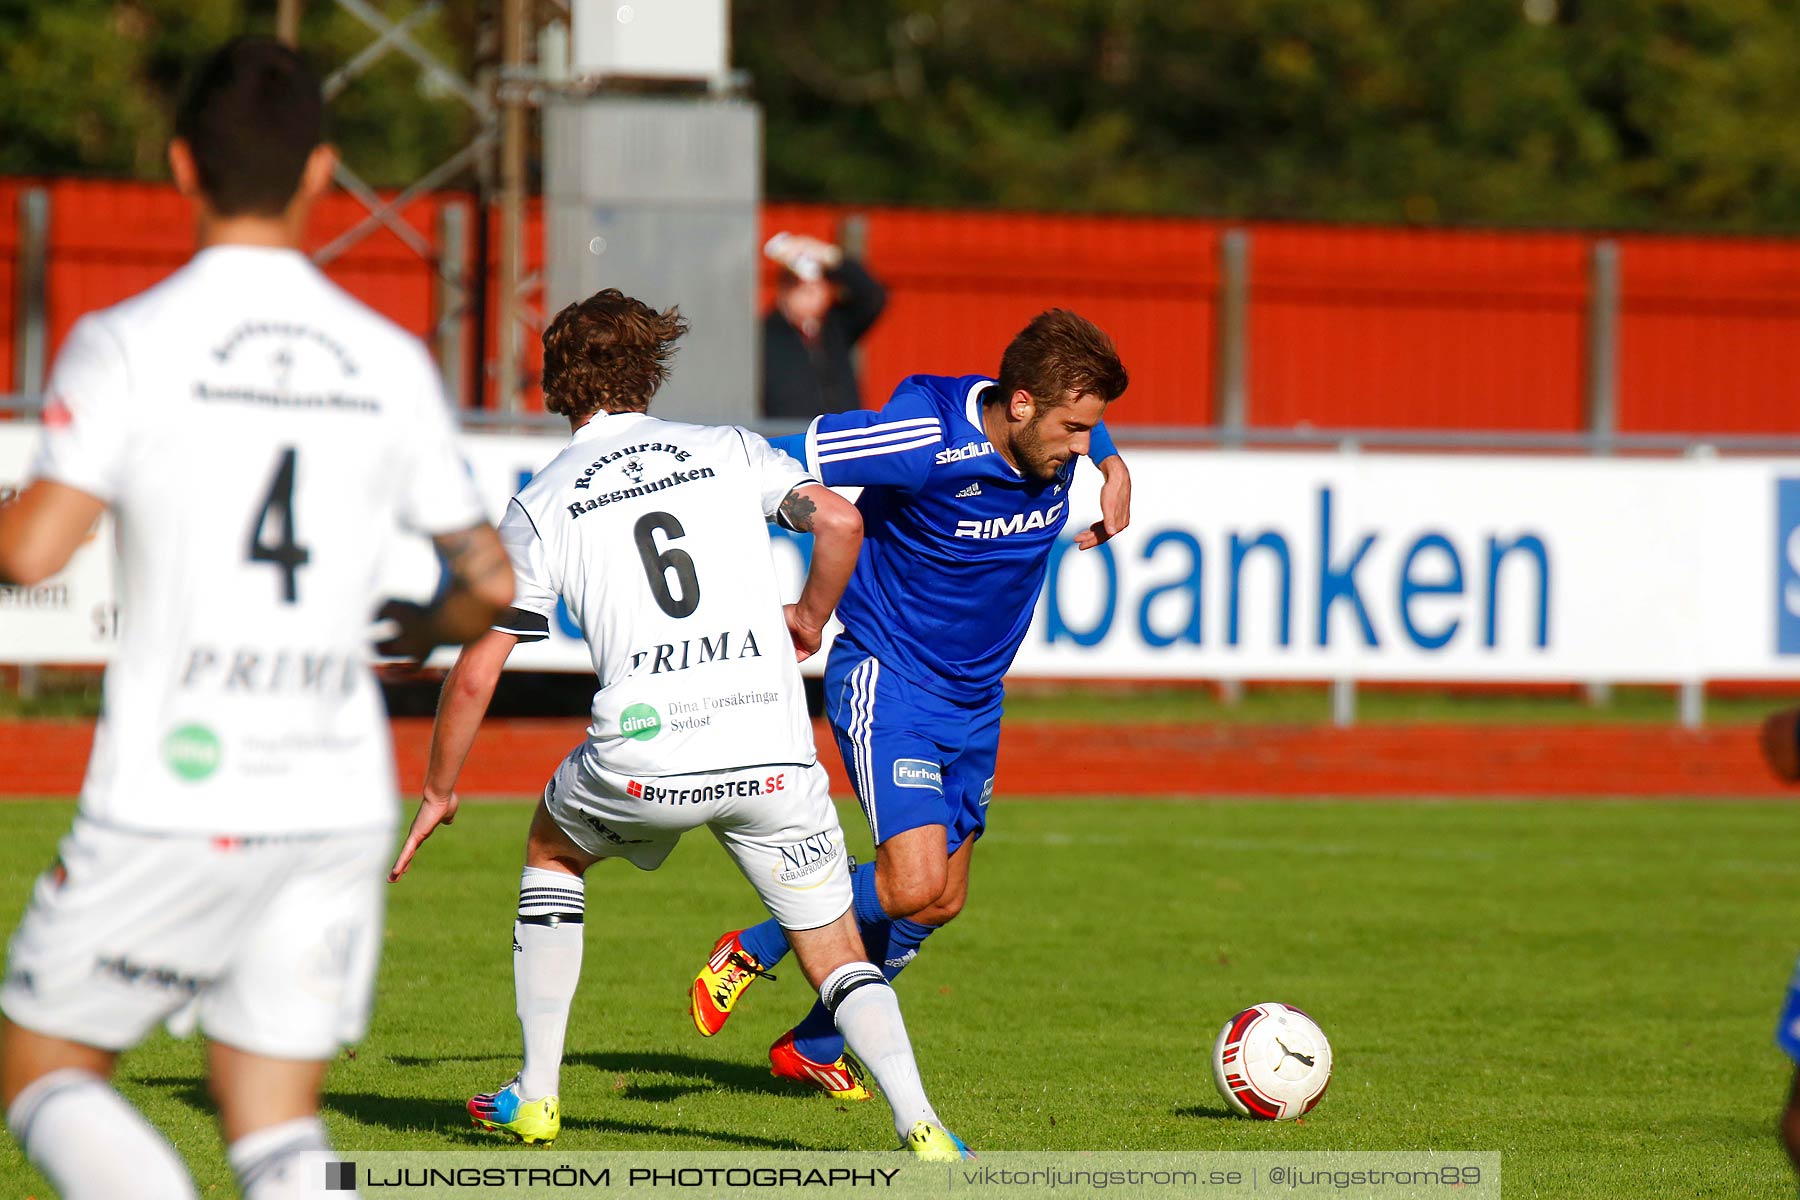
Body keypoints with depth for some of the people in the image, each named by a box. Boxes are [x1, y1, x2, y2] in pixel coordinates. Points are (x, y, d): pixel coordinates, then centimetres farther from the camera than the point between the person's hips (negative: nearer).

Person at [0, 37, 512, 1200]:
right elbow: (490, 580, 13)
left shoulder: (129, 343, -7)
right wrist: (423, 627, 35)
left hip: (173, 800, -4)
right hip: (339, 800, 4)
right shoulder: (391, 362, 5)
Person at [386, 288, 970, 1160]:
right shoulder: (728, 452, 13)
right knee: (835, 956, 10)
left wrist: (439, 792, 21)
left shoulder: (537, 508, 10)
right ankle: (919, 1125, -12)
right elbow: (838, 521, -1)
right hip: (773, 746, 0)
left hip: (645, 758, 0)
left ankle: (536, 1096, 28)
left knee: (552, 850, 31)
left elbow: (475, 673, 8)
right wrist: (809, 619, 18)